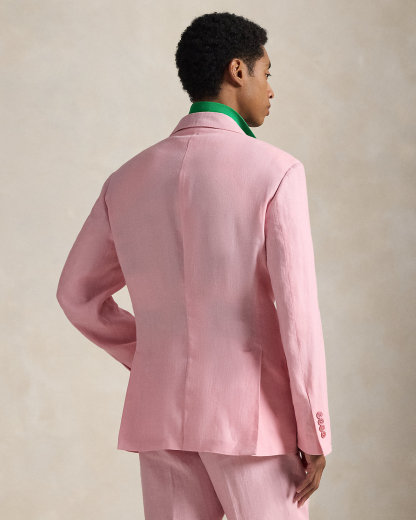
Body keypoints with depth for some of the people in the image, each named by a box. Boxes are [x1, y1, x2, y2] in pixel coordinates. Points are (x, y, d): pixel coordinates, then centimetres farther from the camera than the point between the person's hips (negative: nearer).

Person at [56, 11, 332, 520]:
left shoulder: (127, 178, 6)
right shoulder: (275, 171, -9)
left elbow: (77, 294, 15)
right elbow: (297, 309, -13)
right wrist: (315, 434, -6)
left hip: (162, 412, 5)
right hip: (252, 417, -5)